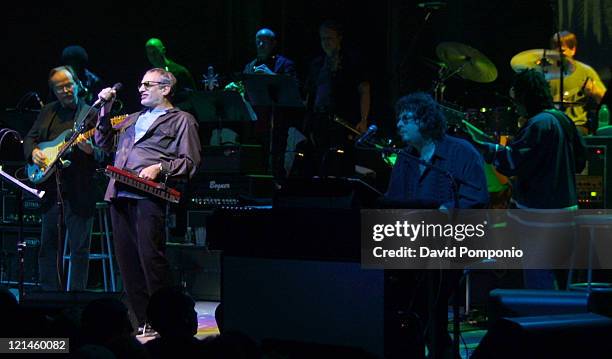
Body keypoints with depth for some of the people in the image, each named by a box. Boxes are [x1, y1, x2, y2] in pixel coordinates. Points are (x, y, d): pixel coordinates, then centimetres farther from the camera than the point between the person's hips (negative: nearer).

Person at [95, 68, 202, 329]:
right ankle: (143, 322, 6)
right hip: (119, 195, 7)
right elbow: (105, 144, 30)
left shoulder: (181, 120, 9)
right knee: (126, 259, 2)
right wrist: (105, 111, 23)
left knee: (150, 256, -16)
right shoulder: (133, 119, 30)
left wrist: (159, 168, -13)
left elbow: (190, 162, 0)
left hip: (148, 195, -7)